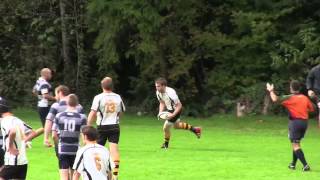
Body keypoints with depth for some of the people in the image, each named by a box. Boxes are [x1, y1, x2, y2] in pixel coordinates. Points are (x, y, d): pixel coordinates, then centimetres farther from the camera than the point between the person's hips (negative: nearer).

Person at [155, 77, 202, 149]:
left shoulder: (170, 93, -35)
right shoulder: (158, 92, -13)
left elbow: (179, 105, -28)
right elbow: (162, 103, 5)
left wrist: (173, 115, -36)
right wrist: (160, 112, -10)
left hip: (176, 110, -8)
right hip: (169, 109, 8)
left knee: (166, 127, -6)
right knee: (176, 125, 27)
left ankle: (166, 144, 20)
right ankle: (194, 129, 42)